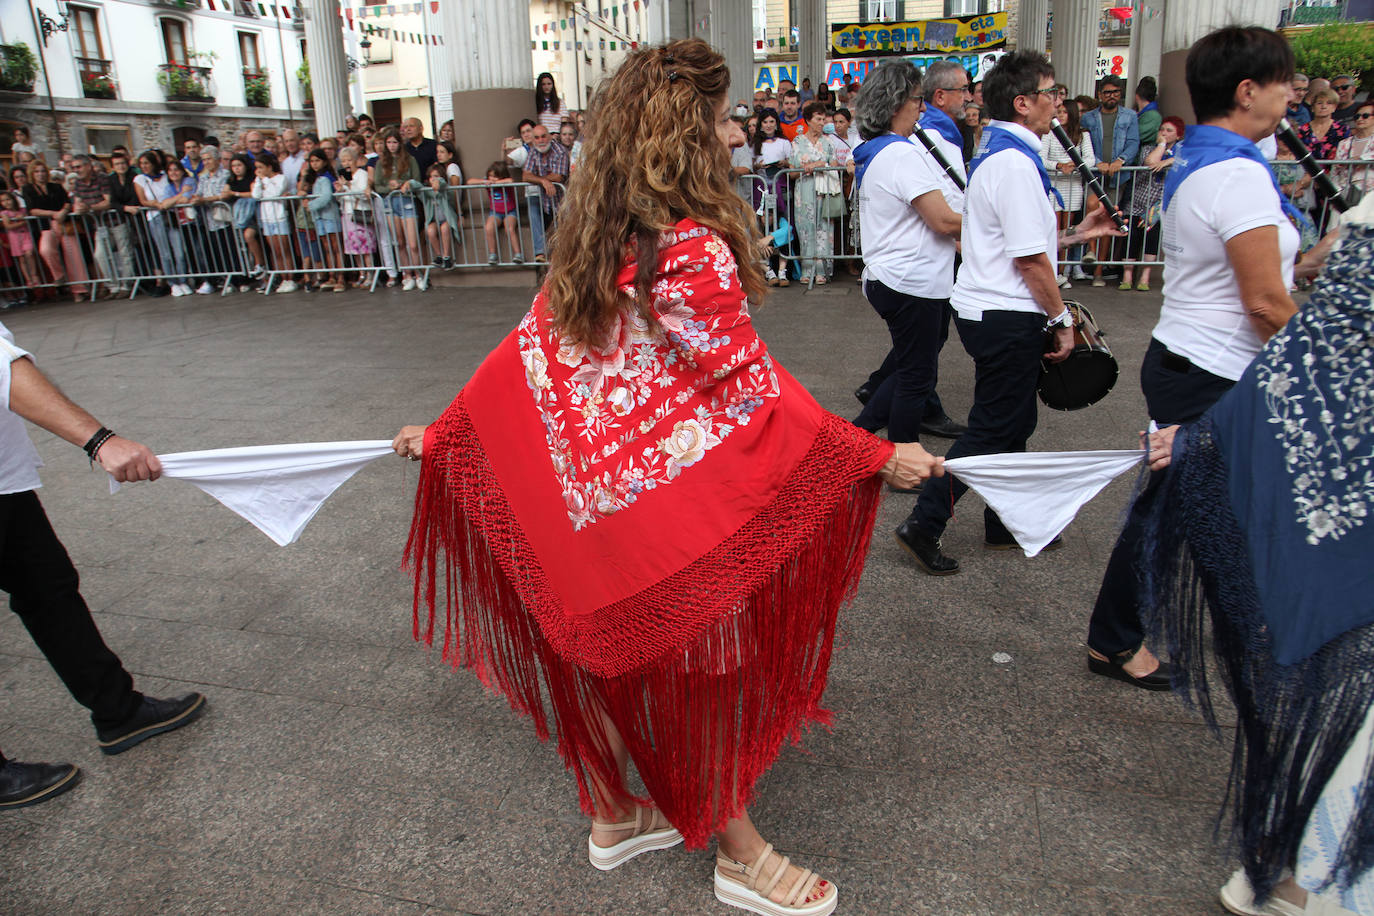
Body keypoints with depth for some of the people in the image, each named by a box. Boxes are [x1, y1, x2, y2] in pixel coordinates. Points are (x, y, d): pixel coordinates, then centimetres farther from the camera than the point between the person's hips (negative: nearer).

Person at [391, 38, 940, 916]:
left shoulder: (590, 241, 3)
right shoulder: (693, 250, -20)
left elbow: (526, 356, 5)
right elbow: (756, 392, -20)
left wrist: (440, 435, 15)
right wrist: (877, 455, -12)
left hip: (592, 492, 8)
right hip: (678, 508, -7)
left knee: (610, 653, 21)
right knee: (704, 668, 10)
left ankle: (614, 817, 43)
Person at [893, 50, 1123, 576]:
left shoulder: (997, 152, 15)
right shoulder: (1014, 162, -18)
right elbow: (1029, 259, -19)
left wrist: (1077, 233, 17)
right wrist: (1062, 320, -11)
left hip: (987, 310, 10)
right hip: (1007, 317, -10)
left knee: (1014, 424, 18)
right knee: (992, 431, -2)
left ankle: (1006, 524, 31)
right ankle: (924, 524, 4)